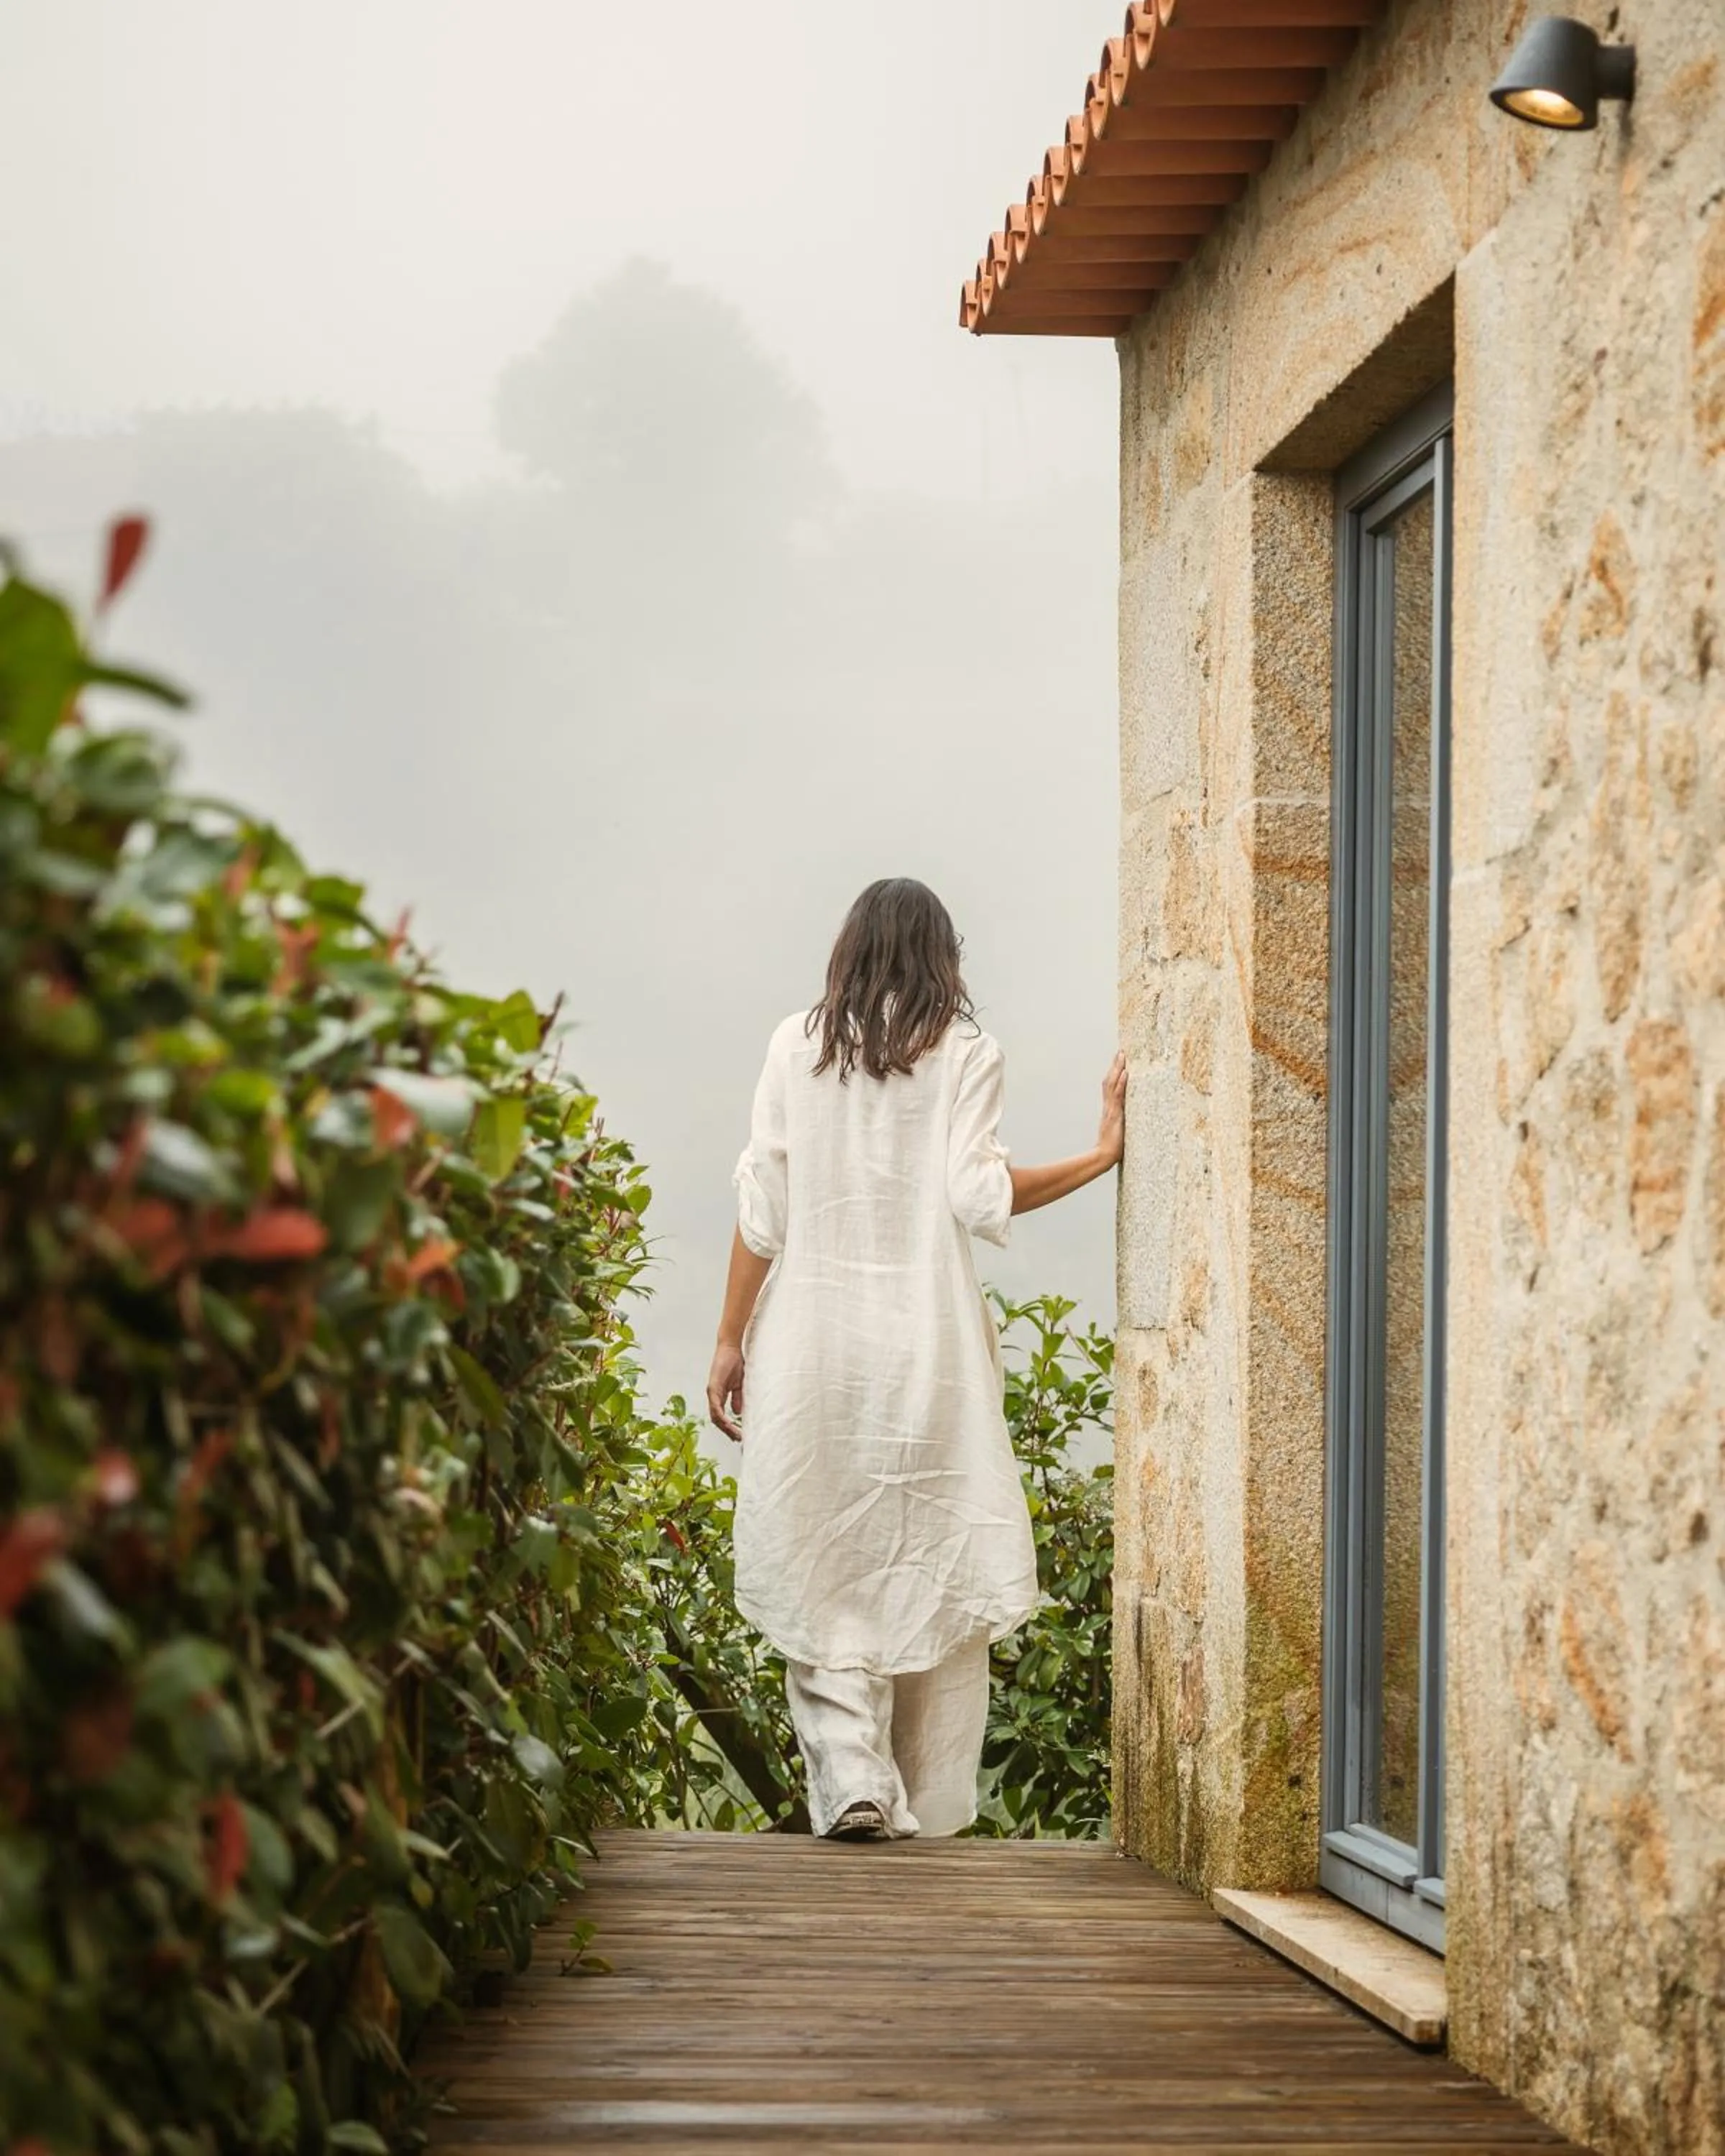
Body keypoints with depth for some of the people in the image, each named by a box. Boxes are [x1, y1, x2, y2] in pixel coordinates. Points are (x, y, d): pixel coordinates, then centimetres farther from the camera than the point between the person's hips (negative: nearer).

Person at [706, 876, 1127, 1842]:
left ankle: (851, 1774, -11)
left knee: (823, 1566, 5)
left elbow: (762, 1210, 3)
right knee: (933, 1565, 7)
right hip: (931, 1344, -1)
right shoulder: (966, 1052, 1)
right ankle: (927, 1803, 9)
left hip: (814, 1336, 1)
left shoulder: (799, 1045, 5)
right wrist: (1103, 1154, 1)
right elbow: (977, 1192, -9)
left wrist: (733, 1343, 8)